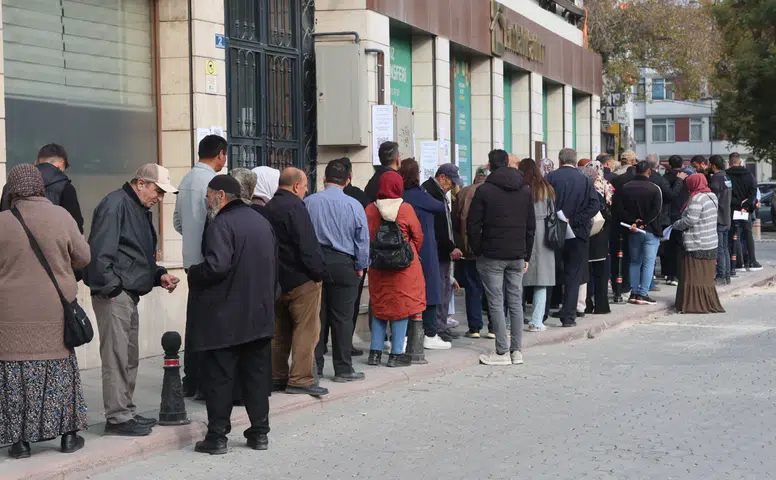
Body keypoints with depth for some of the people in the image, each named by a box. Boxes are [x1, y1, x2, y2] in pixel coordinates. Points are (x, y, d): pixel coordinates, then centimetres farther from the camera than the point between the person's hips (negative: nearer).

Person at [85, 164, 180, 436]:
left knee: (129, 358, 15)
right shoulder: (116, 205, -12)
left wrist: (159, 275, 11)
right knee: (116, 358, -7)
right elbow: (100, 251, -20)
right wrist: (110, 288, -21)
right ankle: (117, 418, -2)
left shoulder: (141, 210, 19)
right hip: (114, 294, -10)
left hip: (129, 295, 10)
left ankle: (126, 412, 23)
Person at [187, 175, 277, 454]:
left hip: (224, 317, -7)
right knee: (257, 375, 12)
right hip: (260, 314, 7)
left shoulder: (222, 224, -14)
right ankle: (259, 433, 16)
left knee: (218, 377, 1)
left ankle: (217, 436, 4)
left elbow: (216, 266, -25)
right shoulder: (262, 222, 12)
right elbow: (274, 265, 17)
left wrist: (193, 274, -7)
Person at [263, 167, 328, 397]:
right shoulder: (294, 206, -14)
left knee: (280, 331, 14)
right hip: (301, 280, -9)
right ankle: (300, 379, -4)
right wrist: (318, 273, -14)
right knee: (306, 329, -3)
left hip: (276, 280, 9)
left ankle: (277, 377, 19)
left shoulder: (269, 208, 13)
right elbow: (307, 244, -20)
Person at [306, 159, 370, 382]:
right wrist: (360, 267, 12)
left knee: (316, 316, 8)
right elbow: (362, 239, 0)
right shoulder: (354, 205, -4)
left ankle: (314, 367, 13)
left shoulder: (308, 202, 0)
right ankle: (343, 369, 6)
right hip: (343, 264, -2)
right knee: (342, 318, 3)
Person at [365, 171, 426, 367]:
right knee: (401, 306, 5)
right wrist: (413, 254, 17)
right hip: (404, 265, -3)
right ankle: (396, 354, 5)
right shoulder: (406, 209, -10)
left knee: (379, 307, 15)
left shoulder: (370, 210, -4)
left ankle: (375, 351, 15)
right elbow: (418, 235, -1)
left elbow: (366, 238, 2)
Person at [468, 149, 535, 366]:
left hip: (492, 256, -5)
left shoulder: (484, 190, -7)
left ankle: (502, 351, -2)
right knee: (516, 303, 9)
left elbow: (473, 225, -9)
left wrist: (477, 251, 3)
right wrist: (526, 256, 15)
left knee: (496, 303, -1)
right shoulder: (525, 189, 9)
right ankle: (517, 350, 10)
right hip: (517, 255, 5)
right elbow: (531, 225, 12)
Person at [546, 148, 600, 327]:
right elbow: (595, 205, -10)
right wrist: (575, 221, -12)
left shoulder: (550, 178, -3)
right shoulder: (585, 180, 0)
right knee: (573, 276, 5)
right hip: (578, 234, 0)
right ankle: (568, 316, 2)